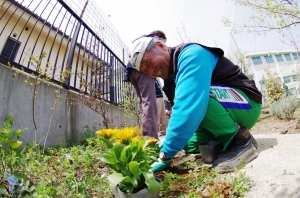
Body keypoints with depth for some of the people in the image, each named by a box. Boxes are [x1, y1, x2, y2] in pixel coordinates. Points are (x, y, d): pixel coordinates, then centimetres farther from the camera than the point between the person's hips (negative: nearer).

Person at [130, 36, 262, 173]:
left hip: (247, 105, -8)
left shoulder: (191, 55, -23)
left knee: (194, 96, -31)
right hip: (228, 116, 8)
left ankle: (242, 141, -15)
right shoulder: (171, 77, 6)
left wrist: (167, 154, -32)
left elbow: (188, 107, -36)